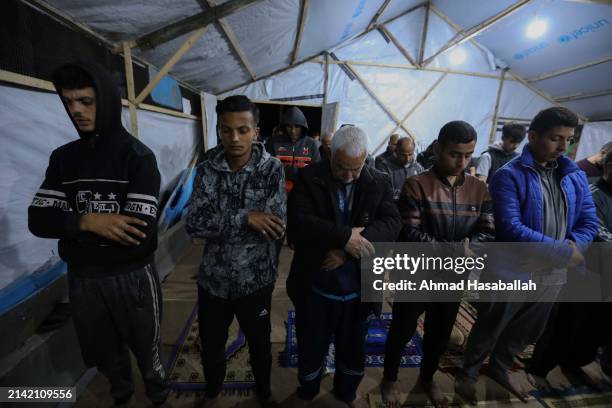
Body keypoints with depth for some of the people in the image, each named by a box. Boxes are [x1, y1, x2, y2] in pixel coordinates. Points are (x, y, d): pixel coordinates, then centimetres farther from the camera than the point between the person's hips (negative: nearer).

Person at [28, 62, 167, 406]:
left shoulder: (138, 157, -14)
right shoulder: (63, 158, 2)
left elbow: (141, 229, -23)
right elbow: (38, 220, -4)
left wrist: (70, 228, -12)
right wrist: (85, 221, -23)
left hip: (133, 276, -4)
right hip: (83, 278, 4)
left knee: (146, 349, 18)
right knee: (105, 353, 24)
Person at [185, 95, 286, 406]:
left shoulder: (272, 169, -13)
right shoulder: (207, 170, -6)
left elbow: (277, 228, -21)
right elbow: (193, 225, -15)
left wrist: (218, 224, -17)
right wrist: (244, 218, -26)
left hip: (255, 280, -2)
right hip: (213, 278, 2)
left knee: (259, 345, 22)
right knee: (210, 346, 24)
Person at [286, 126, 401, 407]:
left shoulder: (379, 183, -3)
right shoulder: (309, 178, -10)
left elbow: (392, 223, -13)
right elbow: (298, 224, -19)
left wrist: (347, 250, -26)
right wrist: (345, 236, -29)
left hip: (357, 289, 2)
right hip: (314, 288, -1)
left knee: (353, 349, 24)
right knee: (311, 348, 21)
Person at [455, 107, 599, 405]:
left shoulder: (575, 176, 4)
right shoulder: (509, 176, -16)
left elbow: (589, 221, 2)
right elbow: (510, 228, -24)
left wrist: (572, 249, -17)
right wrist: (564, 252, -22)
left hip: (553, 274, 6)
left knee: (525, 331, 25)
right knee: (489, 330, 12)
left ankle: (500, 368, 50)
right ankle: (468, 374, 37)